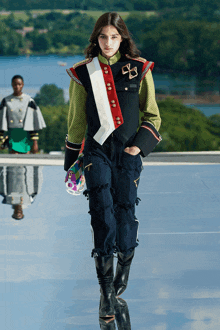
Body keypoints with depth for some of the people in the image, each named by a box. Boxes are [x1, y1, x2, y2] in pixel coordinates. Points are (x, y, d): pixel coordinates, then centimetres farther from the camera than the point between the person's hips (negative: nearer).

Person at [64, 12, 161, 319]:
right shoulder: (83, 73, 4)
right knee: (102, 213, -10)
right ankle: (106, 291, -8)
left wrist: (140, 143, -6)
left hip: (128, 153, 1)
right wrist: (70, 163, 13)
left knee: (125, 210, 1)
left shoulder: (140, 69, 3)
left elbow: (152, 115, 9)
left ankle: (125, 264, 31)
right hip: (97, 152, 0)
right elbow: (76, 121, 11)